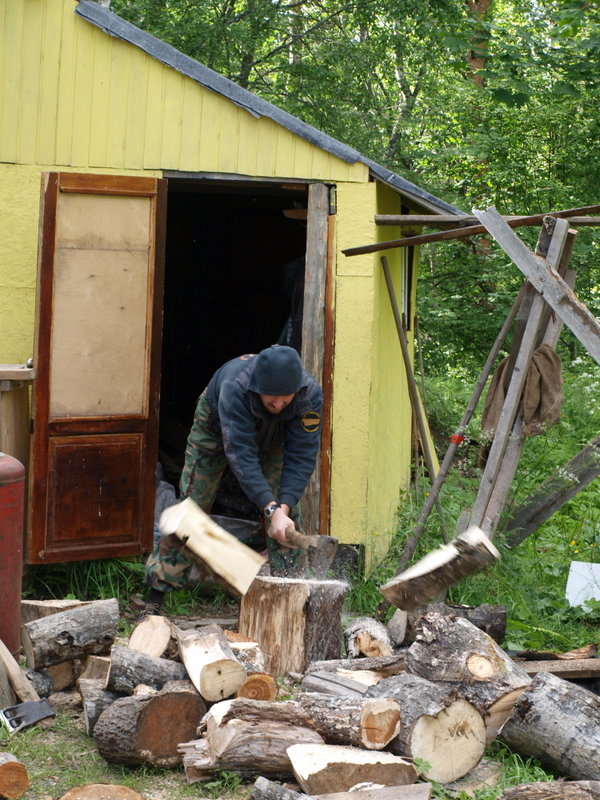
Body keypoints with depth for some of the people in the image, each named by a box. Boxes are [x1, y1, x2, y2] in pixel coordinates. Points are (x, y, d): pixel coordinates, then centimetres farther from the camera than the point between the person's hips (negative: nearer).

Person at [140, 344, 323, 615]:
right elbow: (241, 455, -47)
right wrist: (271, 509, -54)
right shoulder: (234, 387, -45)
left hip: (272, 439, 3)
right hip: (215, 427, -2)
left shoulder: (311, 394, -36)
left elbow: (301, 457, -32)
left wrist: (284, 507, -44)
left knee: (285, 512, -11)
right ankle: (155, 597, 0)